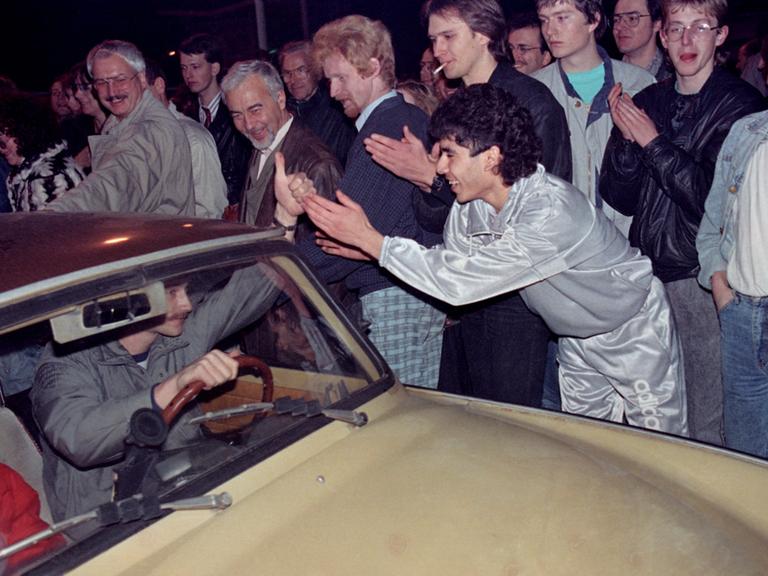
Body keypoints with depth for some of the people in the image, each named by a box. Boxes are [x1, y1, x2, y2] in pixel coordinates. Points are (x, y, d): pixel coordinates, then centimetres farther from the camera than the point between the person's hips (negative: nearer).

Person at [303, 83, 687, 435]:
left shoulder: (550, 212, -38)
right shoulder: (471, 203, -13)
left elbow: (460, 282, -40)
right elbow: (448, 263, -4)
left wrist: (370, 238, -36)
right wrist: (365, 249, -15)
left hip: (634, 331, -7)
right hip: (578, 338, 7)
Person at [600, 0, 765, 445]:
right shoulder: (646, 103, 10)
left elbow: (713, 196, -16)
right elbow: (620, 198, 5)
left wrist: (653, 142, -12)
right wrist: (625, 138, -10)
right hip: (647, 270, 5)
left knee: (709, 422, 4)